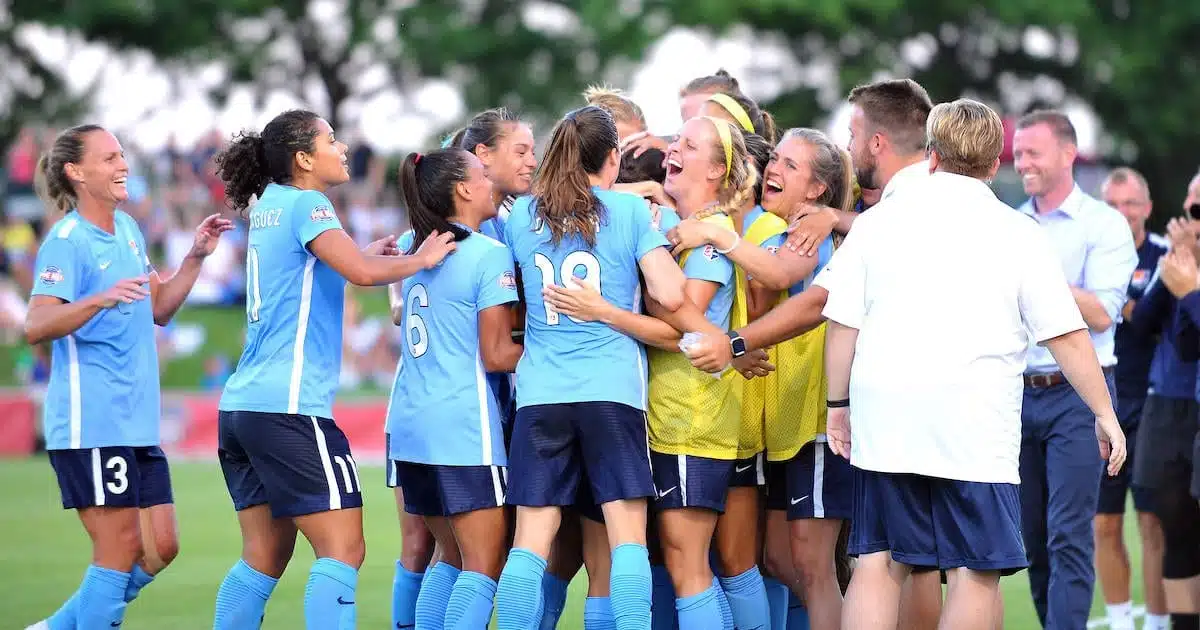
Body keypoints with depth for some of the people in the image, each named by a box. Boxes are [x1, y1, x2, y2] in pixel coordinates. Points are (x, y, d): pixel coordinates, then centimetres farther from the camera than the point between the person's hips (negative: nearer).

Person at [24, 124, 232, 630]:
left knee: (160, 548, 8)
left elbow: (158, 309, 24)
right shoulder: (68, 240, -12)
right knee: (120, 550, -7)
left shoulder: (128, 229, 13)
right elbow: (35, 326, -24)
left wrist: (196, 257, 12)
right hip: (91, 424, -8)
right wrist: (101, 299, -38)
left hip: (138, 424, 8)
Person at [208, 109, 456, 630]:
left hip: (241, 405, 9)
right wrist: (421, 258, -4)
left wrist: (362, 255, 25)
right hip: (290, 406, -9)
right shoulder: (306, 205, -7)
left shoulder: (269, 206, 18)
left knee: (265, 556, 11)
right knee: (342, 549, -9)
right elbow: (362, 273, -20)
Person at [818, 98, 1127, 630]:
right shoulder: (1017, 235, 0)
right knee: (975, 571, 0)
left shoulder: (878, 222, 7)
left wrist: (839, 403, 16)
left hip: (884, 420, 3)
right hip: (974, 425, -3)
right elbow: (1068, 337, -2)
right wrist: (1105, 414, 6)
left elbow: (842, 322, 6)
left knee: (877, 561, 8)